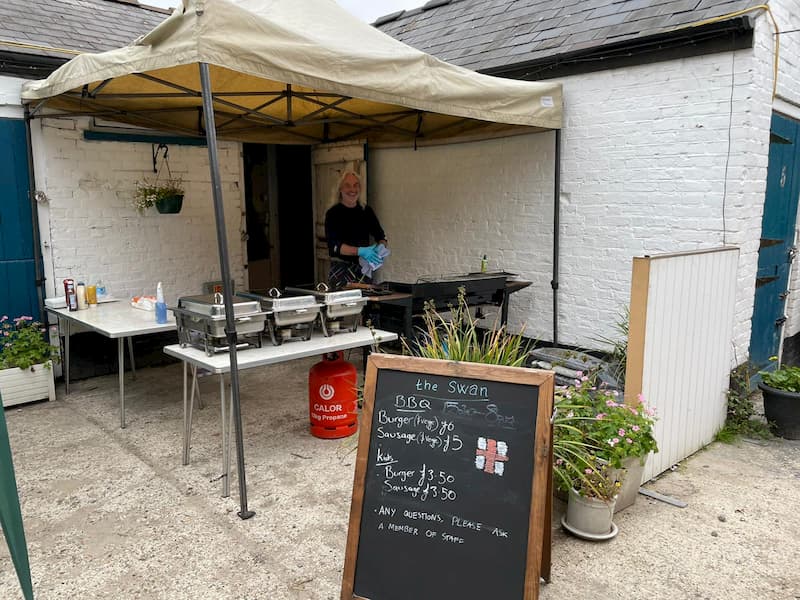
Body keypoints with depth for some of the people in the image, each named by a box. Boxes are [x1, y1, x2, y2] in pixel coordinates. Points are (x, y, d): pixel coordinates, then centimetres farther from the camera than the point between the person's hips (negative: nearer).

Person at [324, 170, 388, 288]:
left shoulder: (367, 211, 9)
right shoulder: (333, 213, -4)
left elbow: (381, 236, 7)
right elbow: (334, 245, -14)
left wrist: (381, 246, -16)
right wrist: (360, 251, -26)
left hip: (364, 268, 4)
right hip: (341, 268, -4)